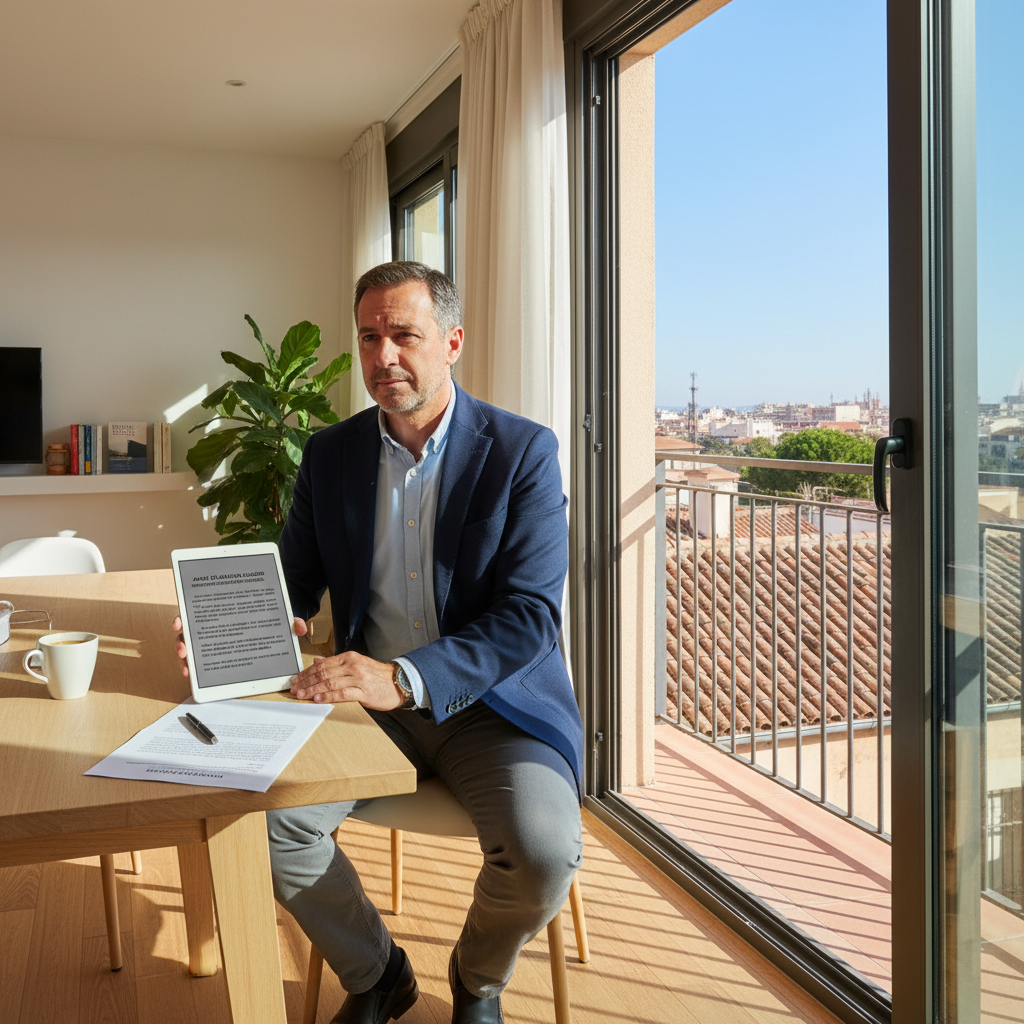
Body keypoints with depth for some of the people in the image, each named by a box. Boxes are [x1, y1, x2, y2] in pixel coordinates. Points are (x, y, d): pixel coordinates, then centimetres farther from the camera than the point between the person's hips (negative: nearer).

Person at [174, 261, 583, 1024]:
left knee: (545, 852, -26)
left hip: (493, 701, -3)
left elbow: (532, 615, -16)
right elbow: (297, 580, 11)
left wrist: (406, 678, -30)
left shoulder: (523, 451, -8)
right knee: (266, 813, -20)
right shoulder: (330, 454, 5)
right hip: (372, 702, 3)